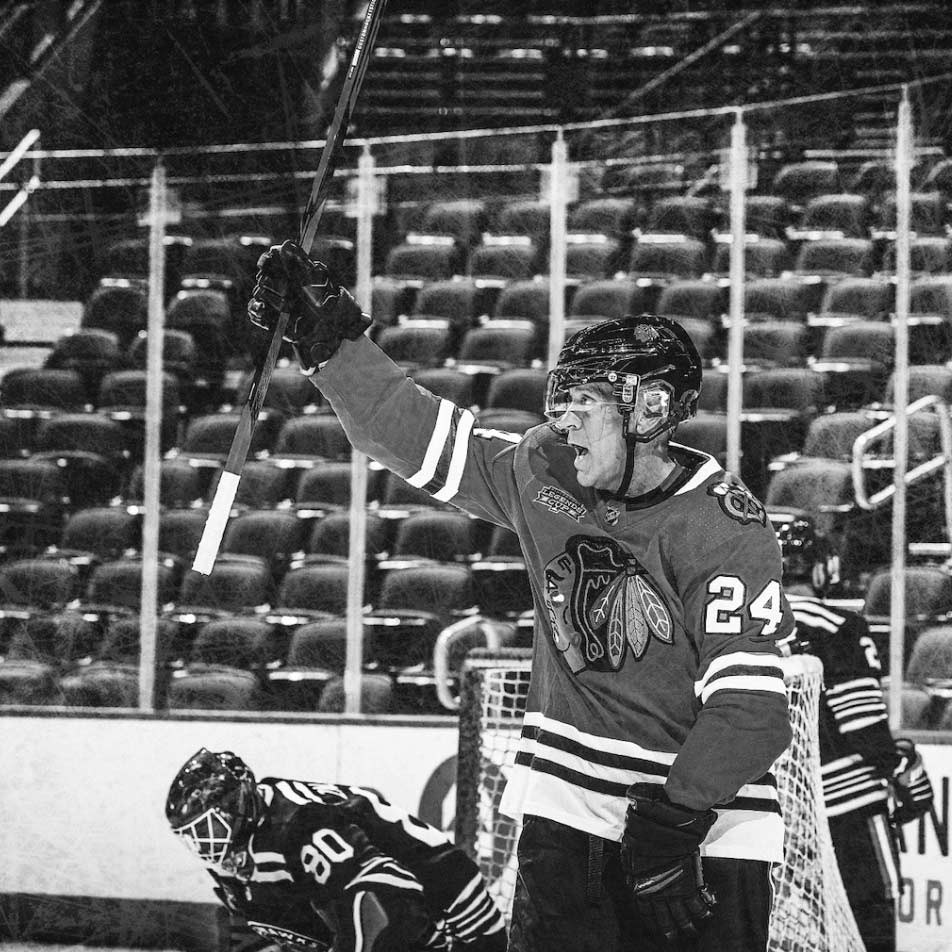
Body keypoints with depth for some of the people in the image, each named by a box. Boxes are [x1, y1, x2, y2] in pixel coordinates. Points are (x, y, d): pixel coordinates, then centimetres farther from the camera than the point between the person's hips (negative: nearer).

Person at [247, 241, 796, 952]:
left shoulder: (726, 528, -17)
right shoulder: (544, 473, 0)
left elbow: (750, 706, -22)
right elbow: (417, 433, 7)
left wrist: (675, 818, -30)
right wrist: (330, 333, -1)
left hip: (704, 819, -4)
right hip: (567, 802, 4)